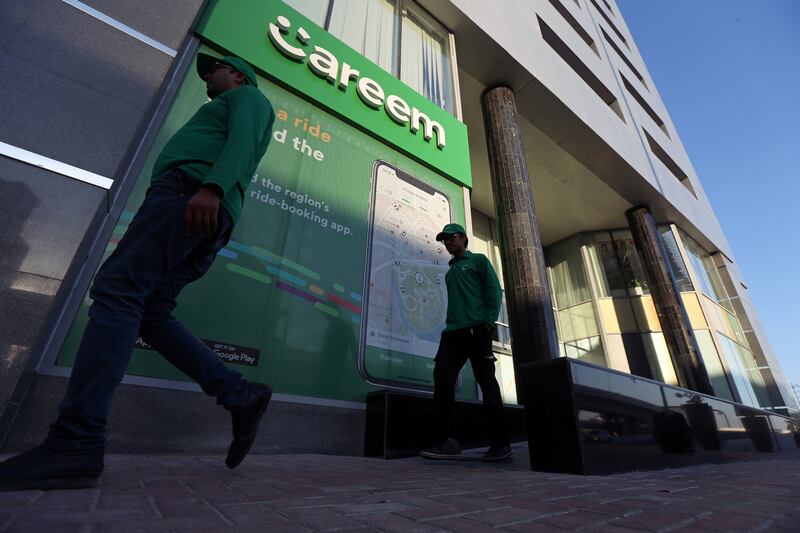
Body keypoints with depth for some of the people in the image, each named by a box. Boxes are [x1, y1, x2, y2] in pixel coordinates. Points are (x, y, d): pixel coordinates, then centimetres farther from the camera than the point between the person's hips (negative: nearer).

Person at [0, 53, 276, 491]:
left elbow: (243, 140, -6)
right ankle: (241, 395, -5)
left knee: (117, 290, -20)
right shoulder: (225, 114, 44)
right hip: (206, 217, 9)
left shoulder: (248, 96, 18)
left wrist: (211, 187, -24)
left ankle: (75, 446, -24)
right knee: (149, 315, 0)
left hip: (190, 189, -9)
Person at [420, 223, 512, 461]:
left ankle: (500, 442, 8)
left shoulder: (478, 260, 10)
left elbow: (495, 291, 0)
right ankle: (446, 441, -5)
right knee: (442, 380, -9)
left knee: (487, 383, -3)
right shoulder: (450, 271, 27)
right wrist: (450, 324, 11)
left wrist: (488, 322, -12)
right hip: (452, 332, 6)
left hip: (476, 330, -6)